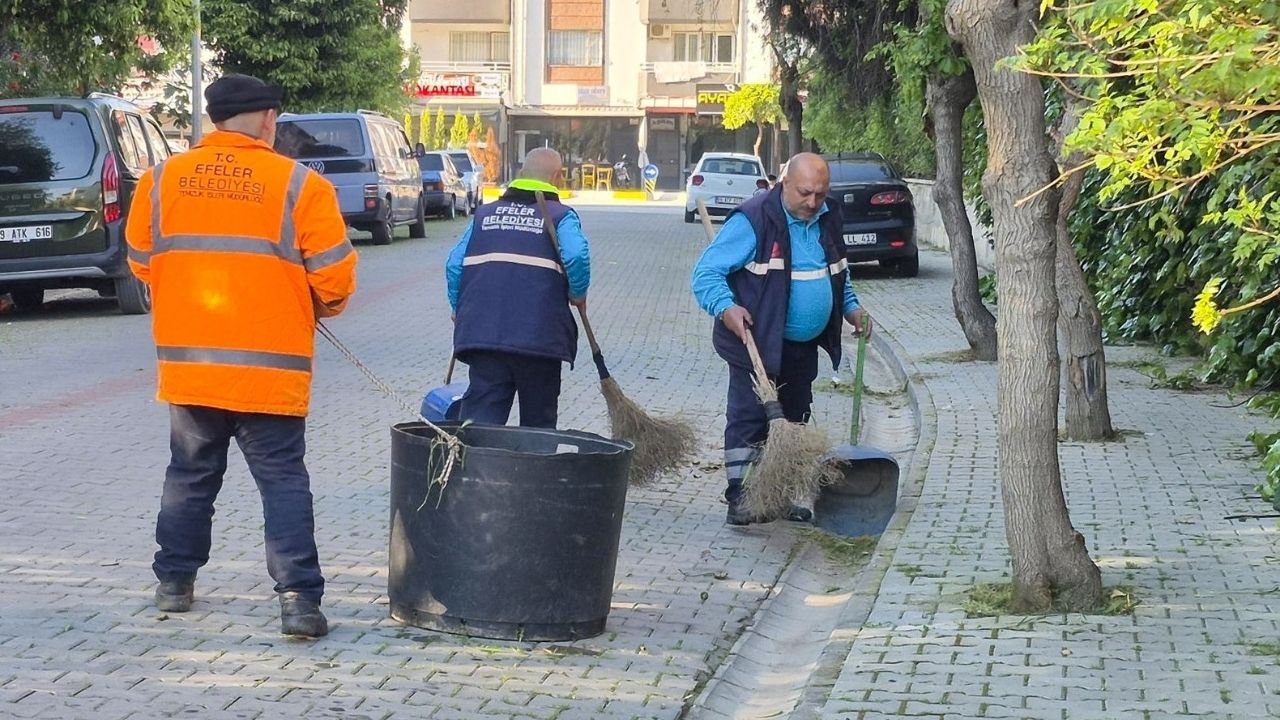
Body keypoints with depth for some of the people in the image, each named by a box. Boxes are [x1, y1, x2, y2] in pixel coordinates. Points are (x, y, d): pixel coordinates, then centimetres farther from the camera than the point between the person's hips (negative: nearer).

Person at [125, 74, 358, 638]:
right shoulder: (298, 185, -9)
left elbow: (141, 260, 11)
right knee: (282, 480, 3)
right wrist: (323, 307, 15)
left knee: (190, 475, 19)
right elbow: (333, 276, -7)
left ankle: (175, 581, 27)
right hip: (270, 368, -3)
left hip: (187, 362, 3)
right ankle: (298, 597, -5)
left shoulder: (162, 180, 1)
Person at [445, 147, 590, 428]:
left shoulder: (484, 214, 16)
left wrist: (458, 308, 23)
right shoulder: (561, 217, 2)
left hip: (482, 330, 3)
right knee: (538, 419, 11)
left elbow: (454, 265, 11)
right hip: (540, 336, -3)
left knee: (481, 408, -2)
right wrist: (578, 295, 1)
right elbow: (577, 257, -16)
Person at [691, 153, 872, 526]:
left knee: (794, 420, 14)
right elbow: (706, 272, -18)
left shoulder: (827, 220, 7)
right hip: (757, 343, -7)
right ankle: (740, 500, -1)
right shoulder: (753, 220, -17)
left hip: (803, 347, 8)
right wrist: (726, 307, -35)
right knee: (750, 419, -7)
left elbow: (838, 275, 25)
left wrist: (851, 308, 8)